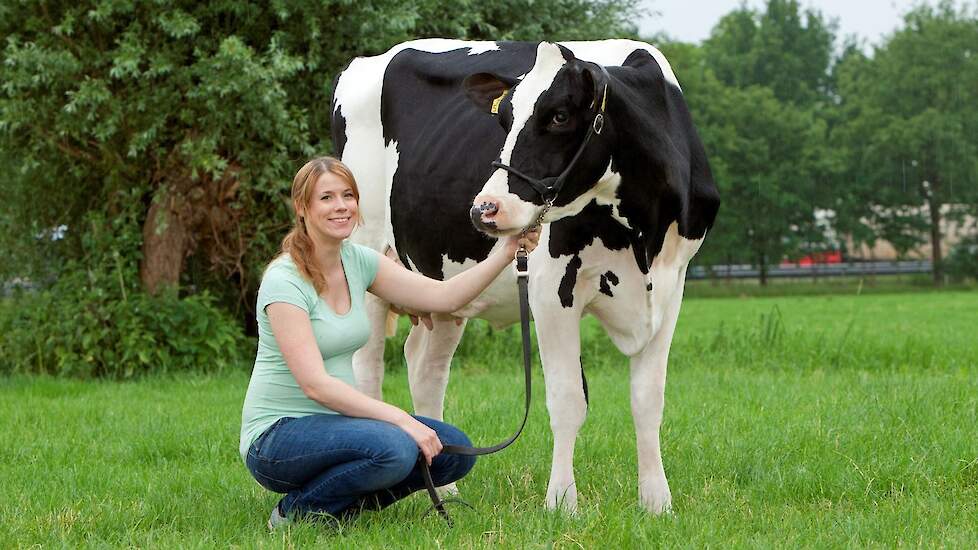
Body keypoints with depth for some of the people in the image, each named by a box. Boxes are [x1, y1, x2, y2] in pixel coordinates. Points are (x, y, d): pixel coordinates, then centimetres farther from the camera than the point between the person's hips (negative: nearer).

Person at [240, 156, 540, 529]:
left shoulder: (358, 261, 4)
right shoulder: (284, 281, -18)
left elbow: (444, 296, 1)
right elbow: (315, 384, -25)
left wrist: (507, 252, -11)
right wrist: (401, 419, -29)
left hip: (332, 420, 8)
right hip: (276, 436, -8)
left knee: (455, 451, -5)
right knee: (394, 448, -32)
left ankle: (341, 506, 7)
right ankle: (297, 512, -8)